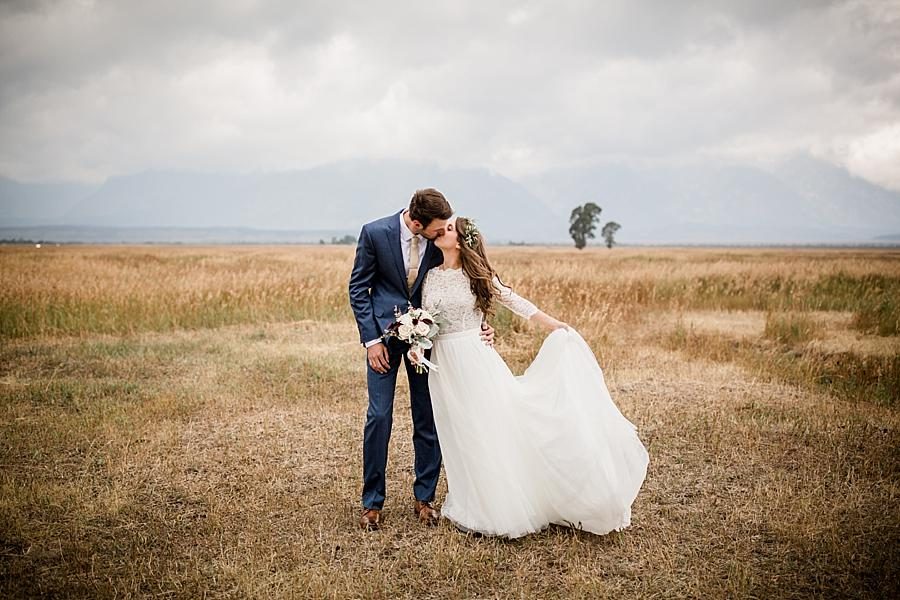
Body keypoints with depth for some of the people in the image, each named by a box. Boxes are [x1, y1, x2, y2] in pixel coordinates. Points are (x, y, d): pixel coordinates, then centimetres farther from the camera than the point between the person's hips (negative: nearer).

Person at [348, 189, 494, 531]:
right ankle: (372, 502, 11)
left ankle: (424, 498, 19)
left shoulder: (442, 239, -8)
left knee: (428, 416, 5)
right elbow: (358, 288, -6)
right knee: (379, 416, -3)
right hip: (384, 332, -2)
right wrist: (371, 339, -11)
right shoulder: (375, 233, -13)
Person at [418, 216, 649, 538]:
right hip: (443, 364, 4)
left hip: (474, 359, -4)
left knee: (489, 429, 1)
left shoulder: (477, 274, -3)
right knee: (458, 436, 11)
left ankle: (502, 506, 16)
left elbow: (514, 301, 1)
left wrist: (556, 325, 2)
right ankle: (473, 504, 26)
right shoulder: (432, 276, 8)